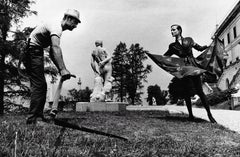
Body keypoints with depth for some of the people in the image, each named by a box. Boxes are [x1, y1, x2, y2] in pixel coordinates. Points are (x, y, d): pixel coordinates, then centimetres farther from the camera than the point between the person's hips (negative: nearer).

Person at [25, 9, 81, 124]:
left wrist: (61, 69, 1)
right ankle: (33, 119, -14)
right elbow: (56, 48, -36)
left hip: (35, 53, 11)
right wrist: (62, 69, -46)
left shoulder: (57, 28, 15)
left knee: (42, 85, 10)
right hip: (32, 51, -11)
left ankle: (38, 116, 14)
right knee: (38, 85, -15)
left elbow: (52, 52, 14)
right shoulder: (56, 27, -17)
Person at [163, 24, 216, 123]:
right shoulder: (173, 46, 10)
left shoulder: (189, 40, 9)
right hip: (183, 69, 1)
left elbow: (199, 48, 16)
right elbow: (164, 57, 12)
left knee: (200, 91, -6)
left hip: (193, 67, -1)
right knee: (186, 93, 0)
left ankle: (209, 114, 3)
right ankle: (190, 115, 13)